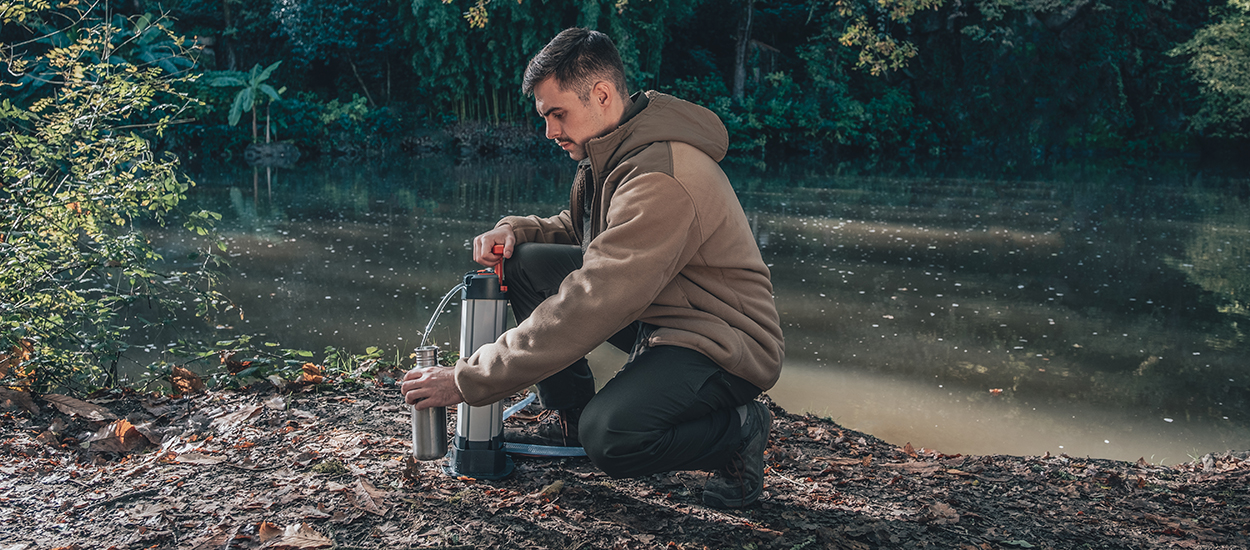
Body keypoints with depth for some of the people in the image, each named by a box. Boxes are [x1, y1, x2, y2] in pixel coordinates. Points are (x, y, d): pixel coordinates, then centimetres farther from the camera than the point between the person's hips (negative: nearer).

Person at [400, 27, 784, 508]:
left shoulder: (663, 179, -28)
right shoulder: (612, 154, 4)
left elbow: (589, 308, -32)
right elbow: (576, 229, 20)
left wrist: (468, 381, -27)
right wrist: (513, 231, -4)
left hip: (721, 342, -9)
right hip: (654, 316, 9)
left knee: (610, 436, -34)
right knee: (525, 261, -2)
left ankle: (739, 429, -5)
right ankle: (570, 420, 10)